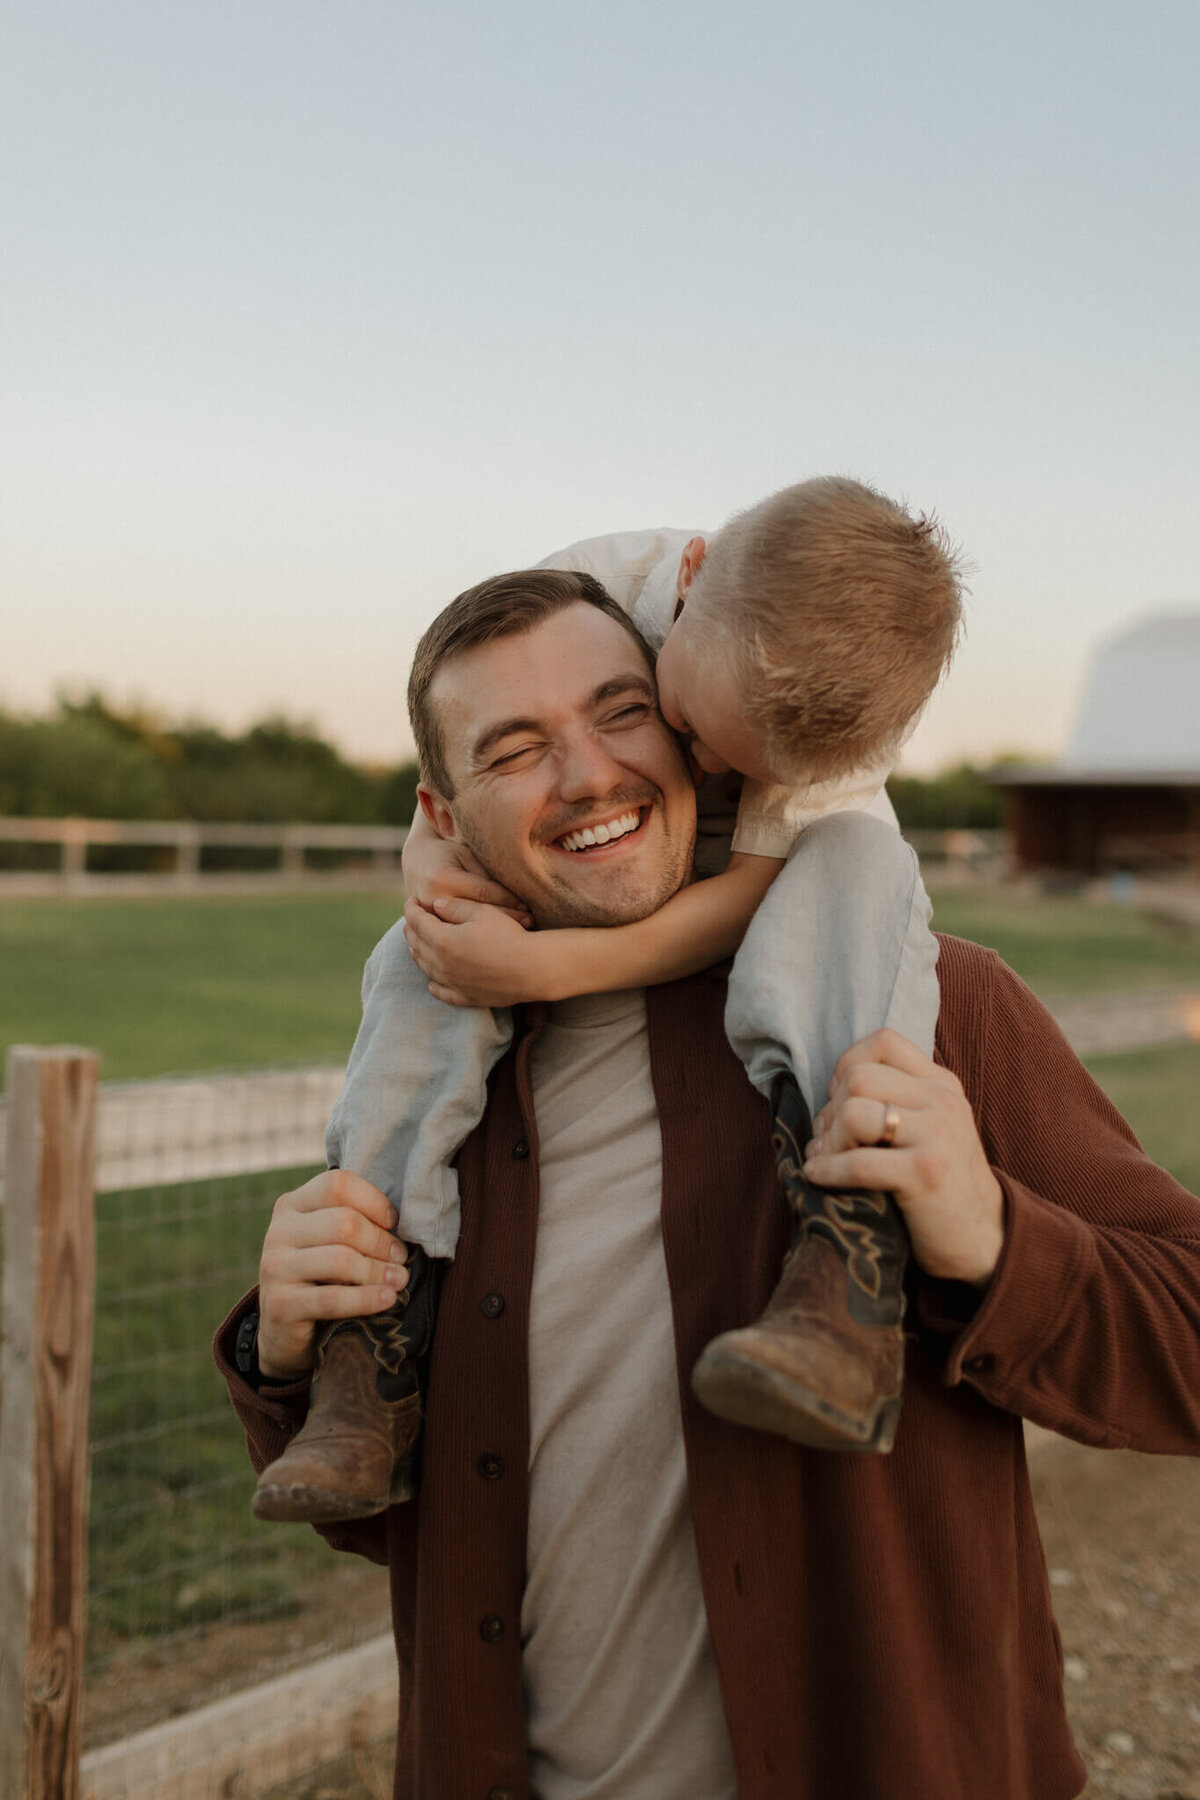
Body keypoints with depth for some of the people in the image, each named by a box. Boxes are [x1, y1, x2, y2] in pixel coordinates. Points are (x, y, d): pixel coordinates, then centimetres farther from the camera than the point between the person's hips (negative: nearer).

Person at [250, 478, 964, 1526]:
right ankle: (374, 1351, -26)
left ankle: (851, 1260, -54)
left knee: (860, 863, -37)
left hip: (756, 922, -3)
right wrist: (428, 857, -30)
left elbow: (751, 892, -35)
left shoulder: (843, 705, -31)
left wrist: (537, 968, -43)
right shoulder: (588, 586, -26)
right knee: (415, 972, -23)